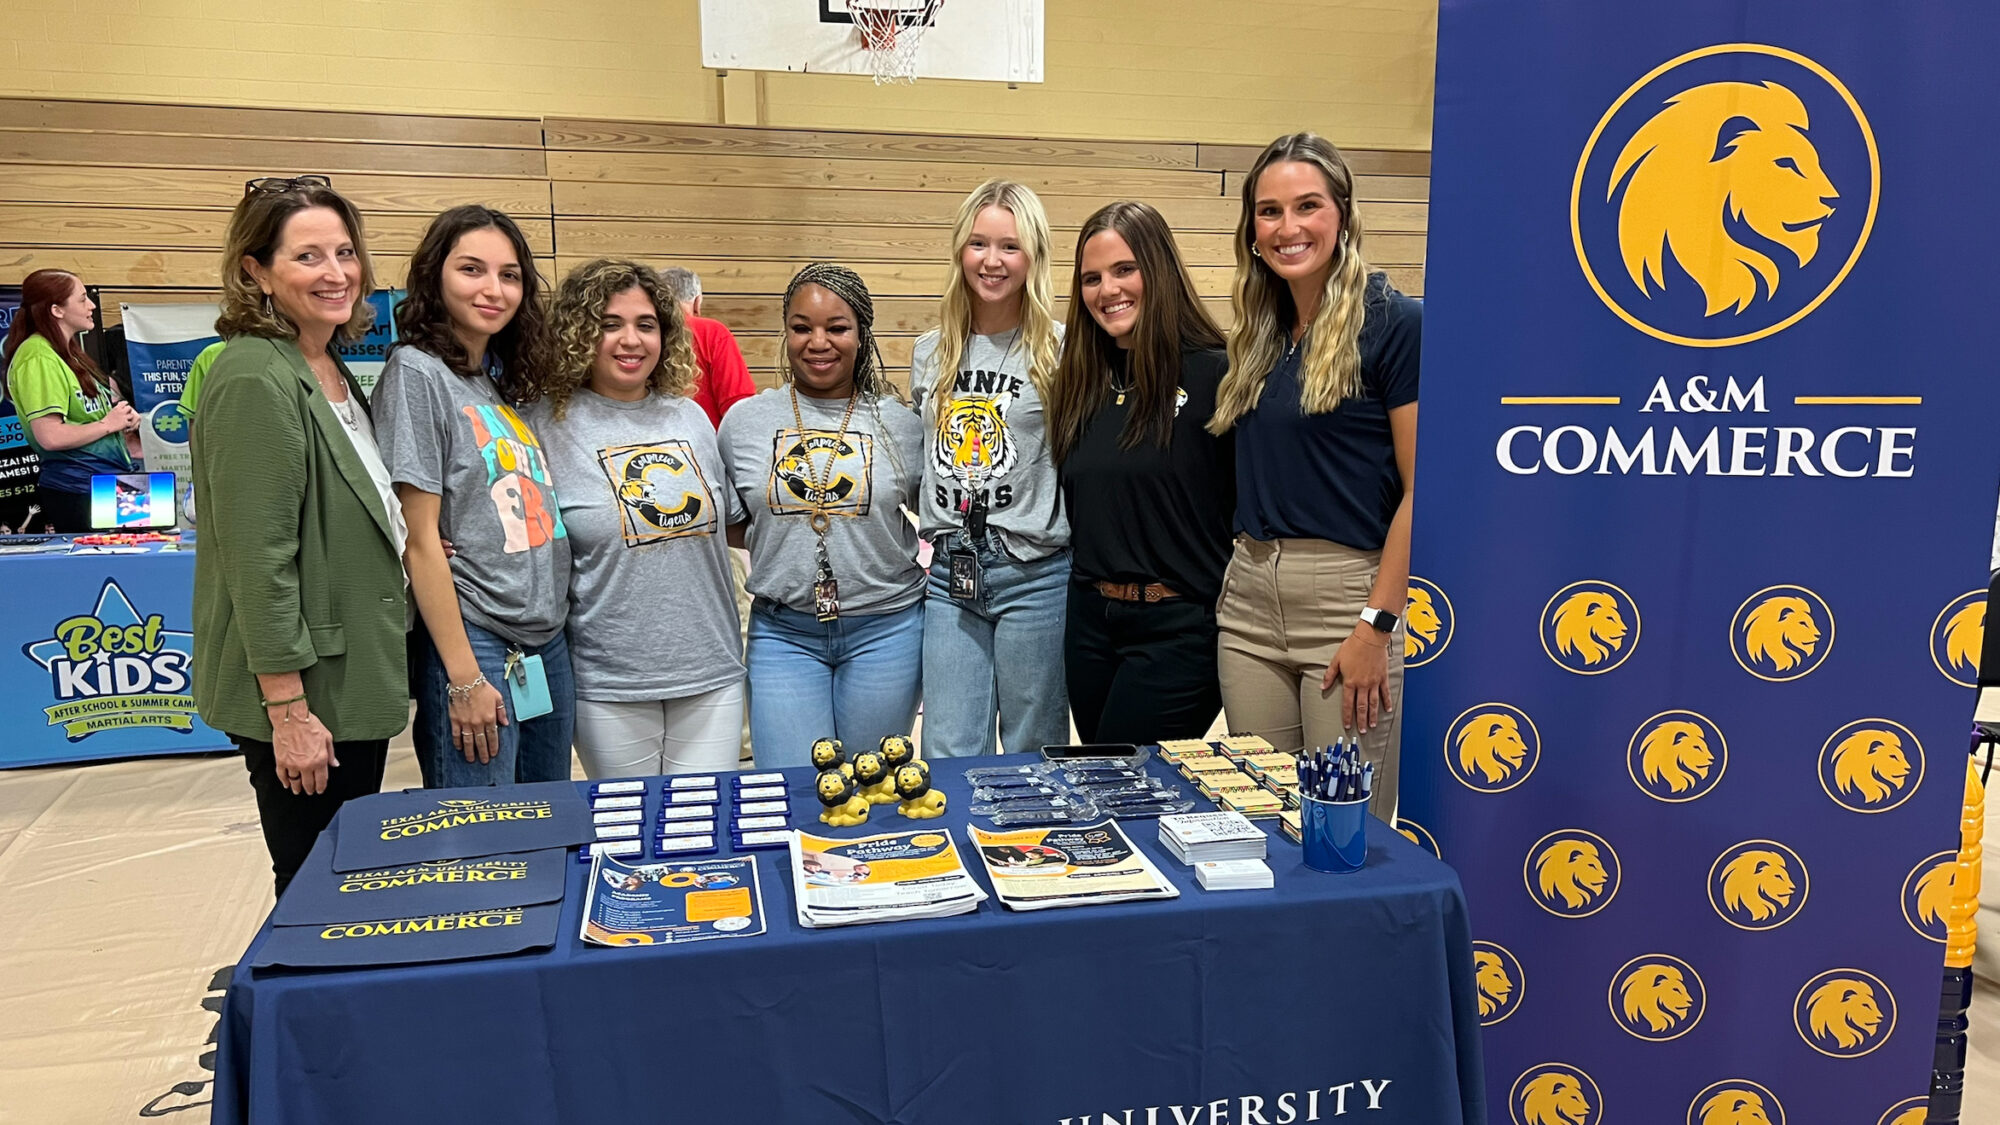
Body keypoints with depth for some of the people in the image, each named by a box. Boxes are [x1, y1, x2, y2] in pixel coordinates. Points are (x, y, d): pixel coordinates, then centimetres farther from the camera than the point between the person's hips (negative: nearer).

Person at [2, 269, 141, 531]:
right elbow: (50, 437, -22)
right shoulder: (38, 358, -14)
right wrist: (108, 424, -10)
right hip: (76, 490, -9)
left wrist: (124, 419, 6)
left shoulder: (68, 352, 16)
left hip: (106, 482, 9)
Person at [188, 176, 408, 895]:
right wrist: (289, 710, -22)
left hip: (353, 680, 9)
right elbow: (257, 558, -22)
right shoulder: (254, 379, -18)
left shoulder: (333, 372, 11)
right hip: (301, 699, -9)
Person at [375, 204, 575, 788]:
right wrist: (463, 678, -16)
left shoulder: (507, 378, 13)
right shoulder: (417, 372, -9)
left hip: (547, 643, 8)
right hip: (472, 643, -8)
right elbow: (421, 540, -14)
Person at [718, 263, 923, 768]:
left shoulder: (901, 423, 1)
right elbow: (729, 524, 14)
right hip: (783, 632, 0)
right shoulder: (744, 421, 3)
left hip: (885, 630, 0)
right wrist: (788, 536, -2)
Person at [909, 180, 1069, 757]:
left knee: (1033, 760, 9)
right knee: (948, 757, 6)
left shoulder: (1059, 351, -4)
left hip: (1035, 574, -4)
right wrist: (944, 534, 11)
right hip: (949, 575, 4)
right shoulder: (930, 353, 10)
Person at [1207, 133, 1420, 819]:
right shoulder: (1257, 333, 12)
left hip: (1350, 594, -6)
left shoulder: (1395, 324, -7)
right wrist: (1247, 569, 9)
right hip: (1249, 598, 6)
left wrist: (1376, 627, -15)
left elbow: (1420, 490, -11)